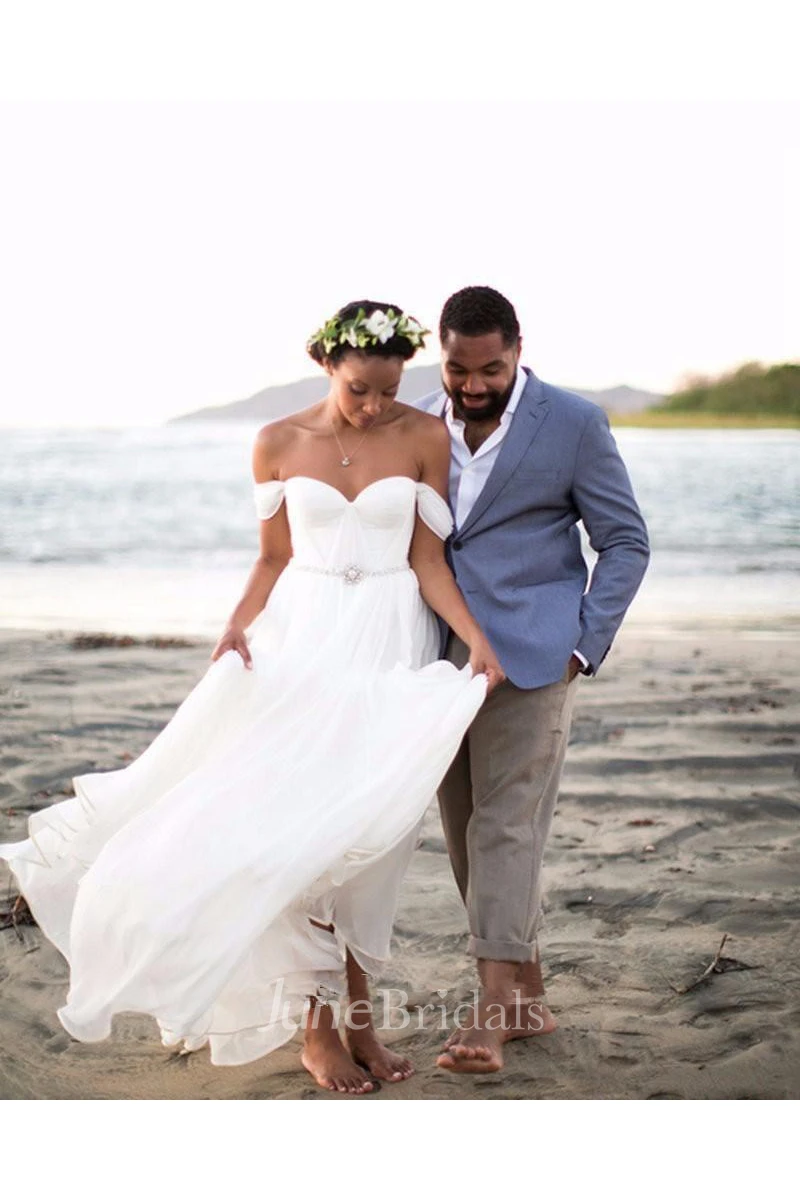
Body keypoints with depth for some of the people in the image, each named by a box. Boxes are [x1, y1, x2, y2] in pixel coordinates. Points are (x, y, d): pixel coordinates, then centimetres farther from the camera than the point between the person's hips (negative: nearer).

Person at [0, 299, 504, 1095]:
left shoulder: (425, 438, -2)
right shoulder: (279, 445, 2)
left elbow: (427, 558, -2)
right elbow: (274, 557, 7)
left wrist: (477, 636, -15)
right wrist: (238, 629, -8)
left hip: (390, 650, 0)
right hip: (300, 642, 1)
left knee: (362, 835, 2)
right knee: (300, 827, -4)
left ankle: (353, 1017, 16)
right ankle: (321, 1029, 7)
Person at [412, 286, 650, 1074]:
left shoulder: (572, 424, -4)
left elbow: (626, 542, 0)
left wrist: (583, 646, -7)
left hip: (527, 658, -5)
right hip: (440, 657, 5)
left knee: (507, 824, -9)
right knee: (465, 831, 7)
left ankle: (493, 1011, -8)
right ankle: (527, 993, 19)